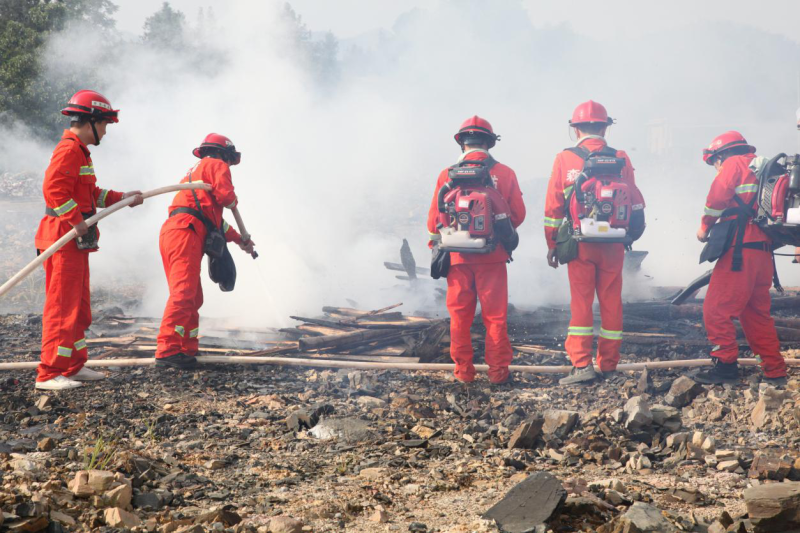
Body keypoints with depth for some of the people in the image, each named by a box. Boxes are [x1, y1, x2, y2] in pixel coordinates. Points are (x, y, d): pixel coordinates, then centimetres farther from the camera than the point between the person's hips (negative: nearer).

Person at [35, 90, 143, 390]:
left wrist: (123, 198, 21)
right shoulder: (68, 149, -14)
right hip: (64, 239, -11)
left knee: (79, 307, 17)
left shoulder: (79, 151, 20)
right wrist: (77, 221, -22)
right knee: (62, 306, -10)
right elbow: (54, 189, -24)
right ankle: (49, 374, -8)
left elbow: (92, 194, 26)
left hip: (76, 241, 11)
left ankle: (74, 366, 25)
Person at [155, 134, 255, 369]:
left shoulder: (196, 171, 36)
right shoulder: (217, 165, 7)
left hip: (172, 233, 10)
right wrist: (233, 202, 14)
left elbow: (214, 219, 40)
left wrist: (239, 239, 42)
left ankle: (188, 350, 18)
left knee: (193, 298, 15)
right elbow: (225, 195, -11)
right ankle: (167, 350, -25)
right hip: (185, 233, -10)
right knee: (183, 293, -18)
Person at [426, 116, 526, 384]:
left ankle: (463, 370, 12)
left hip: (458, 256, 0)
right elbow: (518, 214, 2)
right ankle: (498, 370, 9)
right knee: (495, 316, 7)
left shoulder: (447, 175, -3)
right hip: (493, 258, 0)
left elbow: (434, 218, 1)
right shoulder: (505, 173, -3)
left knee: (459, 316, 9)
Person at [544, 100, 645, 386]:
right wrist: (631, 234, 21)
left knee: (581, 303, 2)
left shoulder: (564, 160, -2)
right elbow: (636, 204, 6)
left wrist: (552, 245, 7)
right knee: (611, 303, 9)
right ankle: (609, 367, 14)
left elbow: (553, 207, -1)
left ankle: (582, 365, -6)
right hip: (613, 244, 2)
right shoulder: (620, 159, 2)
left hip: (579, 244, -1)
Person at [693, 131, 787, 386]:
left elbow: (716, 198, -10)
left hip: (740, 250, -9)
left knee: (716, 309, -5)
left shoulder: (733, 164, 1)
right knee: (757, 313, 14)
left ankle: (725, 365, -6)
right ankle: (775, 371, 14)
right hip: (764, 250, 9)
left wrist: (704, 227, 5)